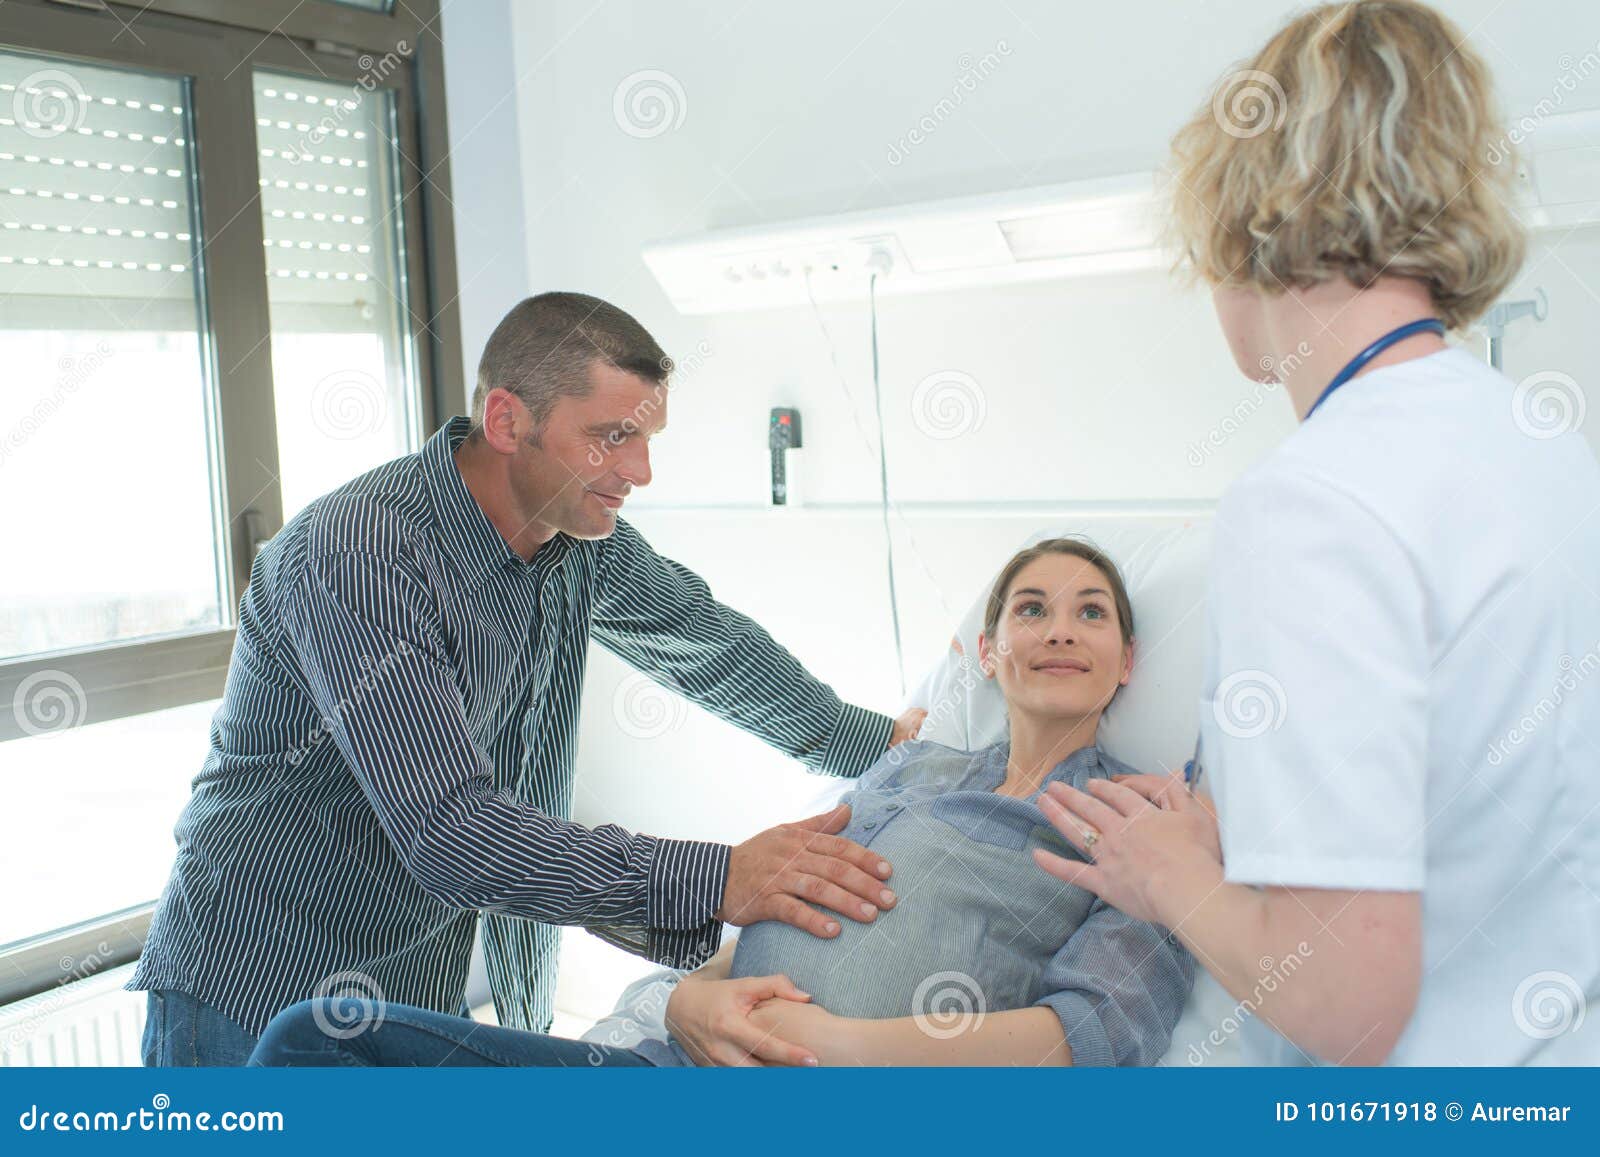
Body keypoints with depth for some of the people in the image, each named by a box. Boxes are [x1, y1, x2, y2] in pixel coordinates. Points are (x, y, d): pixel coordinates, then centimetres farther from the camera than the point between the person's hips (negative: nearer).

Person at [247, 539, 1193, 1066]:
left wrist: (827, 1041, -15)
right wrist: (693, 997, -5)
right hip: (681, 1062, 6)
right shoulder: (914, 768, 24)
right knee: (320, 1031, -10)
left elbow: (1104, 1031, -9)